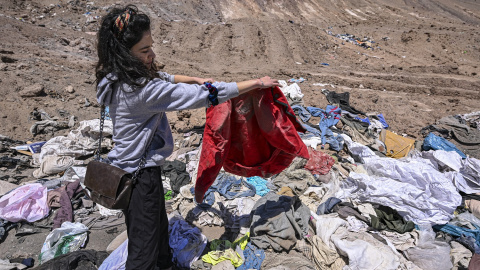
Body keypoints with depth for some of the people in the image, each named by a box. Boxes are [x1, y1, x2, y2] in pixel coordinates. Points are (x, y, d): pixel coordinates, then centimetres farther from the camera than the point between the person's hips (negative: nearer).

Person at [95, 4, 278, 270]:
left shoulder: (118, 77, -2)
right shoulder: (141, 89, -30)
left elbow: (160, 77, 17)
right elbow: (205, 95, -28)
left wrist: (194, 79, 5)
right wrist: (257, 83, -20)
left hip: (131, 166, 9)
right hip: (140, 177, -9)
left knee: (158, 229, 27)